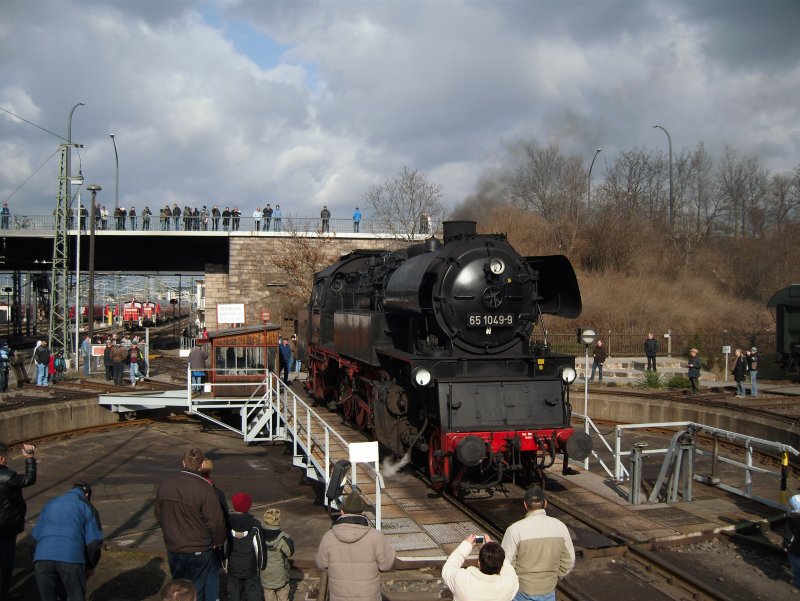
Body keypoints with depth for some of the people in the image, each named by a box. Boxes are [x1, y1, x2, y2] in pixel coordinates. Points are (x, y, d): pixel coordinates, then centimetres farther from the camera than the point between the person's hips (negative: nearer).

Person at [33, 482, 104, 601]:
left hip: (42, 557, 3)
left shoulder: (50, 504, 27)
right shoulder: (87, 508, 15)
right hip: (71, 559, -3)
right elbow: (94, 542, 8)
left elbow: (36, 534, 26)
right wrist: (89, 564, 24)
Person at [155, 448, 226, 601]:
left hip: (173, 549, 5)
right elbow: (215, 521, -19)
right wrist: (219, 541, -1)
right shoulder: (205, 489, -22)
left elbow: (159, 515, 8)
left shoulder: (165, 485, -4)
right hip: (199, 552, -5)